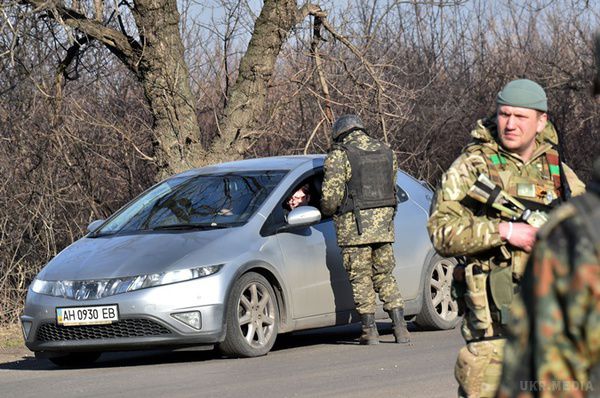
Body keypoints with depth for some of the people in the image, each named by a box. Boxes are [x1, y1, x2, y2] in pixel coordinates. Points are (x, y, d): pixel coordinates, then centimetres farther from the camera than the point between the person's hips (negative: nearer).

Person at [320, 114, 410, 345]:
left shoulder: (339, 156, -6)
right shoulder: (386, 153, 12)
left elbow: (331, 196, -11)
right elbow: (391, 187, 14)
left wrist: (327, 210, 9)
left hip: (355, 225, -5)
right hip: (383, 223, 5)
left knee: (361, 278, 4)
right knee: (385, 276, 12)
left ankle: (370, 330, 3)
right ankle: (400, 328, 6)